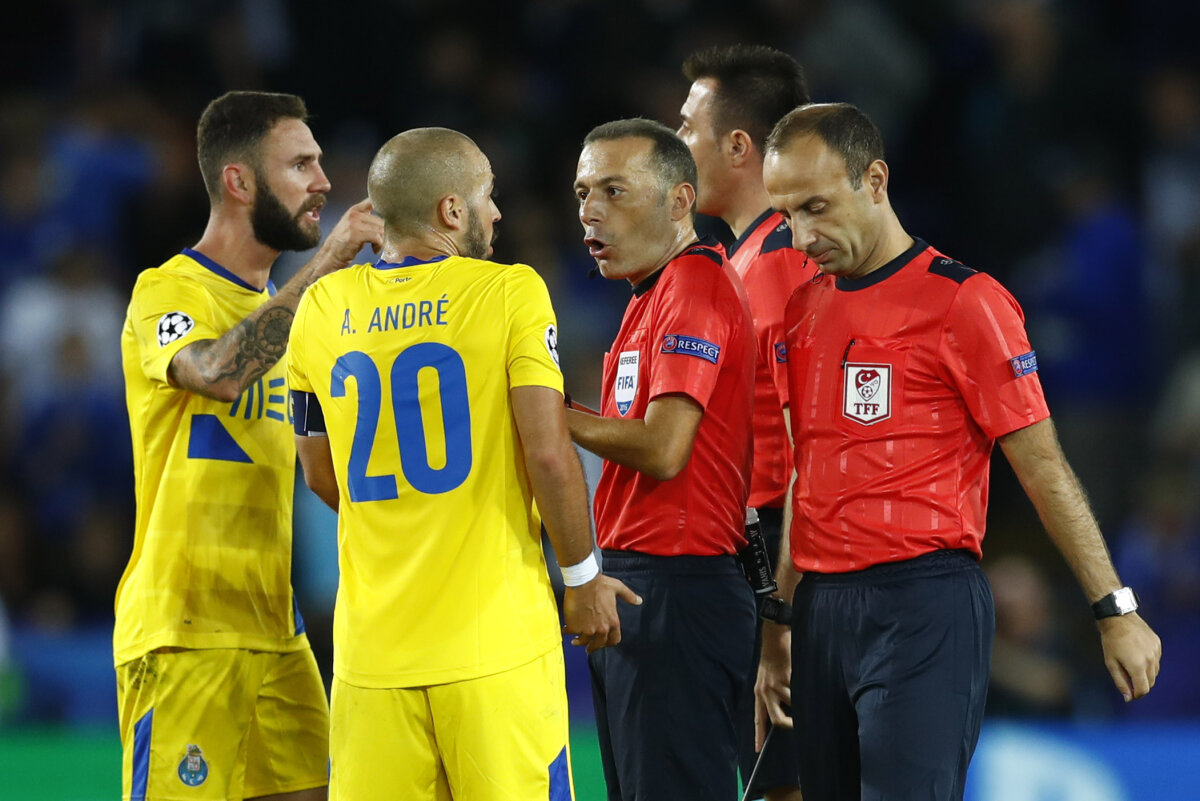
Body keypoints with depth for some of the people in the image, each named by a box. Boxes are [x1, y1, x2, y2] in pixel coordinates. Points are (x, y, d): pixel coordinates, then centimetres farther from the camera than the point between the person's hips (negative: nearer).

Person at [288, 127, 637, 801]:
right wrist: (583, 579, 0)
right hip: (496, 641, -4)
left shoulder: (325, 308, 7)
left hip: (373, 647, 4)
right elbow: (548, 453, -12)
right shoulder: (510, 292, -6)